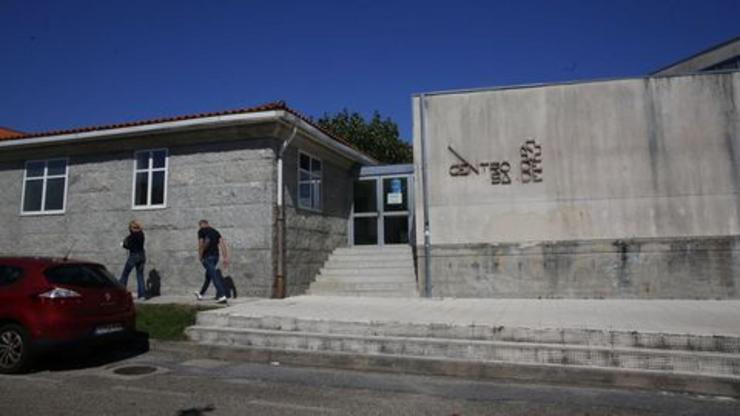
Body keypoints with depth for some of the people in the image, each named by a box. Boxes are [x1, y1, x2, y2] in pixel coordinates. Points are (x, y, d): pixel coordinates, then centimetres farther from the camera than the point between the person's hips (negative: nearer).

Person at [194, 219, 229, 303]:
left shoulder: (201, 231, 1)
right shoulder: (215, 231, 17)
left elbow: (201, 244, -9)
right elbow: (223, 243, 7)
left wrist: (200, 256, 4)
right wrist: (226, 257, 4)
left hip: (207, 256, -7)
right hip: (216, 255, 7)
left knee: (214, 276, -12)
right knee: (208, 275, 20)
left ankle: (222, 296, -21)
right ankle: (201, 294, 35)